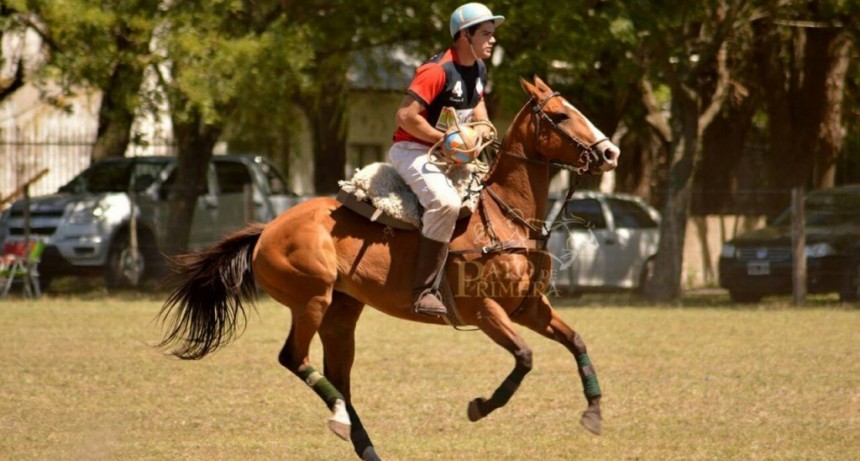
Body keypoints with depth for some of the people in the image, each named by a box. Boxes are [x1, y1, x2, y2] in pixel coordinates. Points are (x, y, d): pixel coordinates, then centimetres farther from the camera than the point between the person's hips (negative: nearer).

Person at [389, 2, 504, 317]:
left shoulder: (478, 69, 7)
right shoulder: (437, 70, -21)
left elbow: (477, 103, 26)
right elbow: (406, 117, -25)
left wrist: (482, 124, 3)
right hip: (413, 150, -10)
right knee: (446, 202, -35)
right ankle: (423, 291, -33)